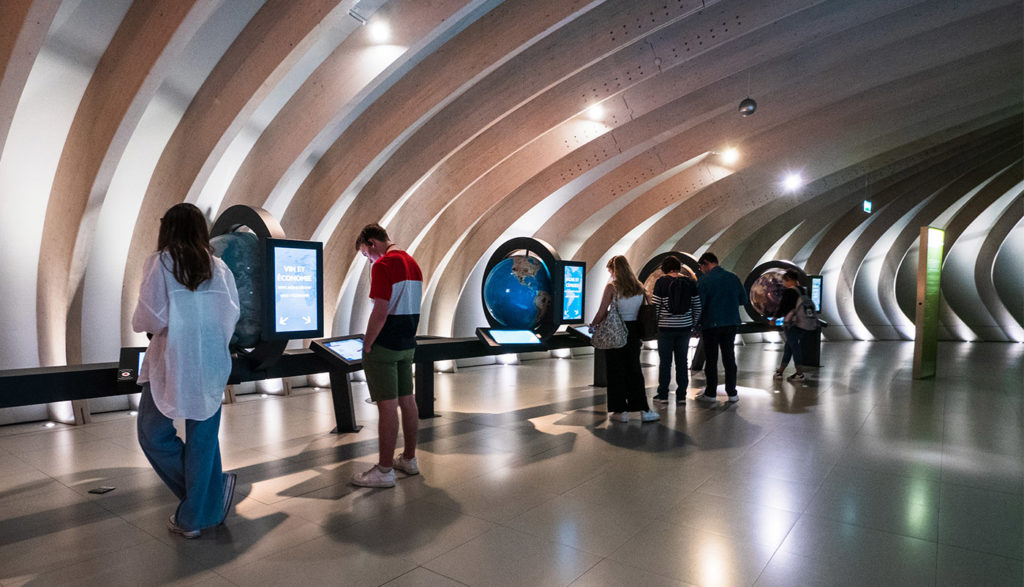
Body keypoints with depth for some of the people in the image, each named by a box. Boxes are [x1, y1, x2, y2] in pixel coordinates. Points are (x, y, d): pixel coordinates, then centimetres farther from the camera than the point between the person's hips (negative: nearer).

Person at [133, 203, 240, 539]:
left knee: (153, 435, 14)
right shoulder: (219, 268, 4)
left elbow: (148, 318, -11)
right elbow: (232, 316, 2)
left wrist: (137, 322, 11)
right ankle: (198, 515, 18)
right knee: (203, 439, 10)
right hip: (212, 366, 4)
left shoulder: (160, 262, -6)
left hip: (171, 366, -3)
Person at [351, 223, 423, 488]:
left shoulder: (382, 265, -15)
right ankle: (409, 459, 26)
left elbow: (380, 313, -21)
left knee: (387, 406, -3)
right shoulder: (413, 263, 12)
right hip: (407, 344, 9)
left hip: (384, 347, -9)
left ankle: (384, 470, 6)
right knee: (407, 400, 14)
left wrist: (366, 345, -12)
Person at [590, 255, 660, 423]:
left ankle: (621, 411, 12)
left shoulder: (612, 286, -11)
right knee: (634, 369, 13)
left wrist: (593, 325, 5)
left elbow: (602, 312, -11)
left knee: (616, 371, 6)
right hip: (634, 330, 5)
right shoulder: (638, 287, 5)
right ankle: (644, 410, 11)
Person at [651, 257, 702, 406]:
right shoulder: (690, 282, 3)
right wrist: (693, 323, 17)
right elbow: (697, 306, 6)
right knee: (682, 361, 9)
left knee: (665, 362, 5)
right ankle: (681, 396, 13)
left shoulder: (661, 282, -6)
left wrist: (654, 323, 4)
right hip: (685, 327, 3)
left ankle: (663, 395, 12)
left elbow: (655, 306, -8)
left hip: (666, 327, -3)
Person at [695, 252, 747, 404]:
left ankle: (710, 393, 9)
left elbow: (699, 303, -15)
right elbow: (743, 299, 8)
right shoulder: (733, 277, 3)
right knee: (729, 357, 11)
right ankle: (732, 393, 14)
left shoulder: (704, 280, -11)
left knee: (711, 359, 5)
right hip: (731, 323, 4)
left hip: (711, 324, -4)